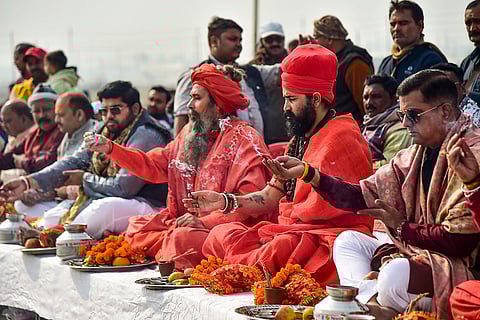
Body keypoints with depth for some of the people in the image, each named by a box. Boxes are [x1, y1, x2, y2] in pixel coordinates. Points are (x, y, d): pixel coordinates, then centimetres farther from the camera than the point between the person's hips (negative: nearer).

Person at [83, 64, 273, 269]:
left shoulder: (244, 138, -11)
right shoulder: (190, 133, 14)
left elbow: (249, 197, -21)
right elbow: (155, 166, 19)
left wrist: (205, 221, -27)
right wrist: (110, 149, 10)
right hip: (187, 222, 9)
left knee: (183, 239, -32)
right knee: (137, 227, 4)